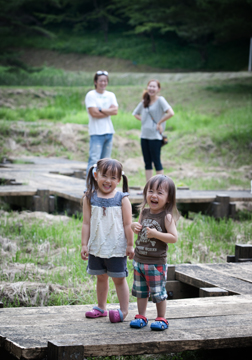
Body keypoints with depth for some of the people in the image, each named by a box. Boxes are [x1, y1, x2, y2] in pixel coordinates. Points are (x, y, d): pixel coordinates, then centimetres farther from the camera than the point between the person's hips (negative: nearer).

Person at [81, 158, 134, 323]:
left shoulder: (122, 199, -8)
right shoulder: (90, 198, -2)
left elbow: (128, 224, -5)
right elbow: (86, 223, 1)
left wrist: (130, 245, -5)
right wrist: (84, 244, -2)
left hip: (117, 248, -3)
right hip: (96, 247, 3)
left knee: (119, 278, 6)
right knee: (101, 277, 17)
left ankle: (124, 310, 16)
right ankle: (101, 307, 31)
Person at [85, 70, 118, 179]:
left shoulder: (111, 95, 12)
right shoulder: (91, 95, -3)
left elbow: (115, 111, -2)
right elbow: (94, 113, -14)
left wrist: (100, 110, -11)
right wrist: (109, 111, -4)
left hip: (109, 132, 6)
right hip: (96, 133, -6)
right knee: (94, 160, -12)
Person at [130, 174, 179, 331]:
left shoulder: (167, 217, -14)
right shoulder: (144, 212, 5)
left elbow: (174, 237, -18)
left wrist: (156, 234, -27)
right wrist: (134, 226, -2)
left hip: (157, 263, -6)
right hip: (139, 260, 6)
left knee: (158, 292, 3)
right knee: (140, 291, 14)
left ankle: (161, 319, 17)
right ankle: (141, 316, 27)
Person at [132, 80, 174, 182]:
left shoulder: (160, 100, -7)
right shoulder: (144, 102, 11)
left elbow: (170, 113, -21)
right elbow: (136, 114, 26)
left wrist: (159, 123, -13)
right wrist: (143, 120, 9)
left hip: (155, 136, -6)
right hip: (144, 135, 6)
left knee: (156, 161, -3)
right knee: (147, 162, 8)